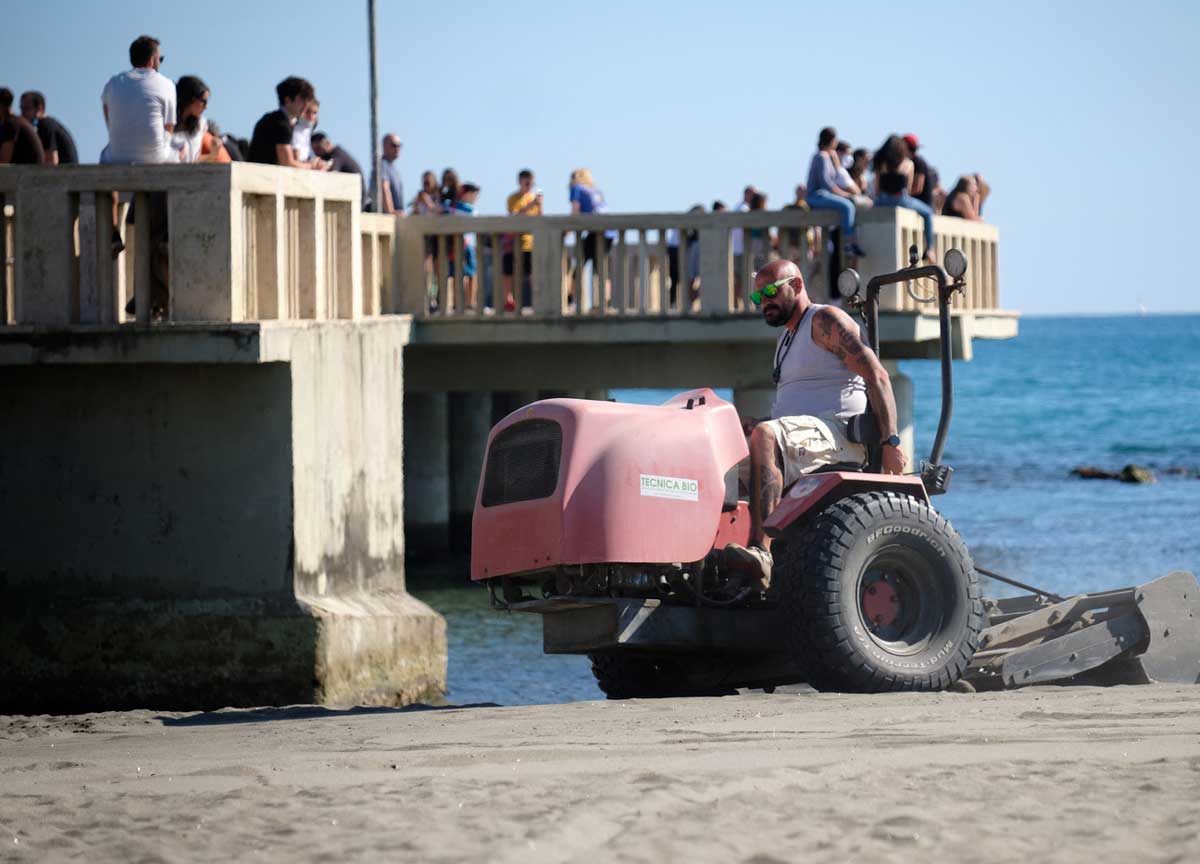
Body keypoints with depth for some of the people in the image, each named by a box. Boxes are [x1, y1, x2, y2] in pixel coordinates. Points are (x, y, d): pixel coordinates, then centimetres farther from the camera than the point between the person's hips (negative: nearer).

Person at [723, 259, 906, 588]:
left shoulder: (825, 321, -1)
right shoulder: (787, 339, 28)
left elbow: (877, 376, -11)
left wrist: (890, 442, -20)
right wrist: (745, 426, 11)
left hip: (833, 435, -10)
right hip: (800, 438, 10)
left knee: (763, 437, -38)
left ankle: (760, 553, -53)